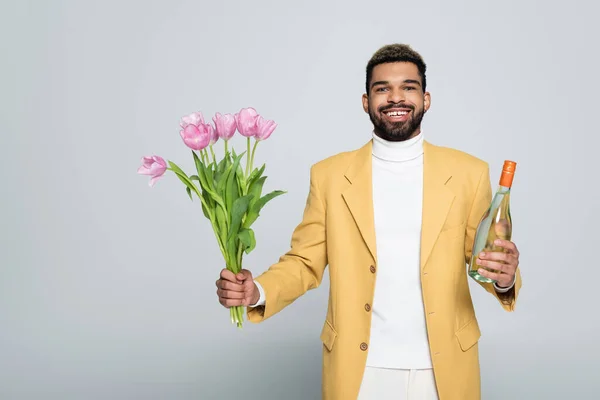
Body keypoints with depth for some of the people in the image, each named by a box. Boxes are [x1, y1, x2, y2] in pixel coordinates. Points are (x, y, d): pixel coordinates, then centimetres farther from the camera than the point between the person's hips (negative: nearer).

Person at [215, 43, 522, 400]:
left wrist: (503, 276, -18)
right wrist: (257, 291, -18)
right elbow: (305, 262, 0)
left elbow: (483, 257, 4)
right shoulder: (330, 174, -2)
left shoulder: (468, 172, -2)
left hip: (443, 367, 1)